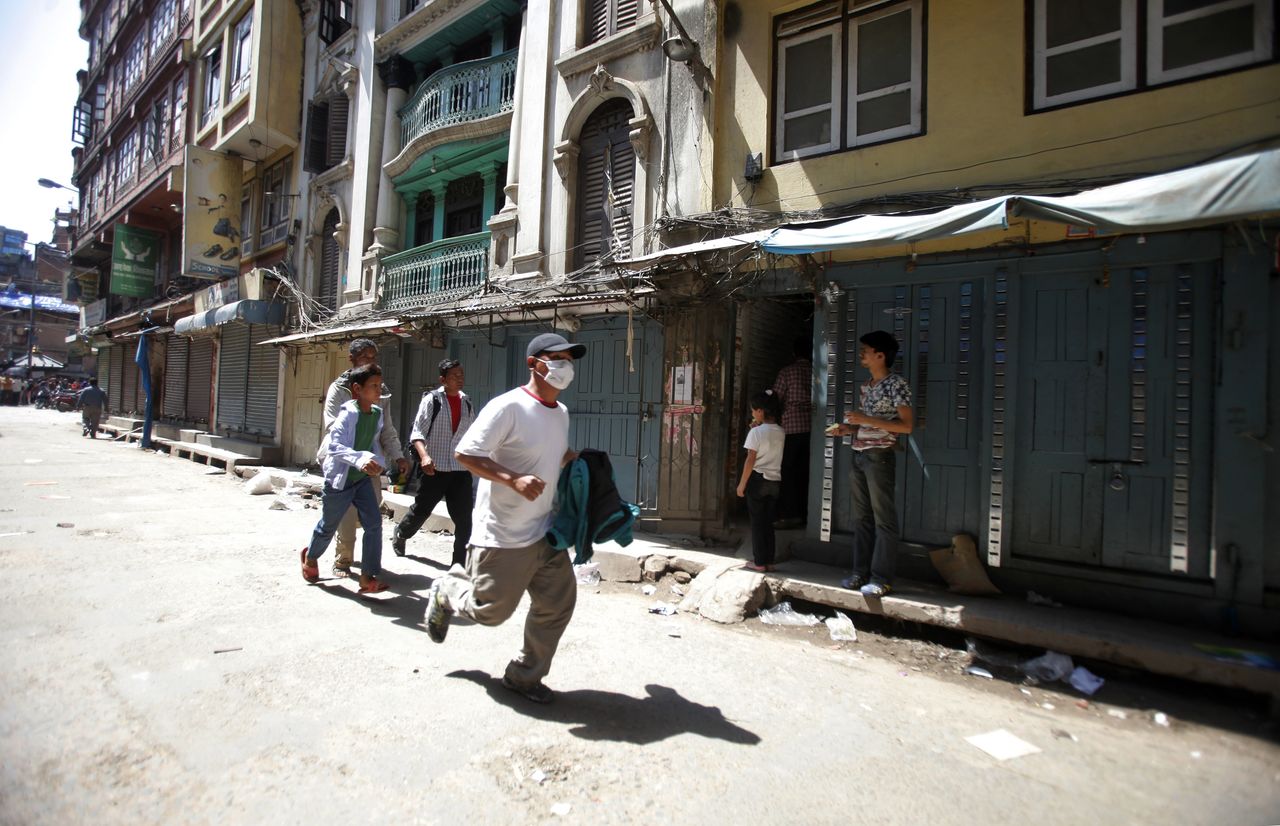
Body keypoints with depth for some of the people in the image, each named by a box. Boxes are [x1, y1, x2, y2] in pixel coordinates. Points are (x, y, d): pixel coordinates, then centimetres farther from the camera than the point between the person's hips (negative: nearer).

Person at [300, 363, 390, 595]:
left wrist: (378, 462, -4)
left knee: (374, 523, -7)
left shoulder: (377, 414, -2)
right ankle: (310, 555, 47)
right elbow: (334, 445, -31)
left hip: (363, 479, 5)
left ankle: (368, 576, 1)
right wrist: (360, 459, -43)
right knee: (328, 526, 15)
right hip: (339, 479, -5)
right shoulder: (348, 413, -23)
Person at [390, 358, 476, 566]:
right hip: (435, 468, -3)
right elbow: (417, 432, -12)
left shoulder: (466, 402, 8)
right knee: (421, 509, 12)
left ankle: (461, 563, 11)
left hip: (461, 469, 4)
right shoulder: (431, 399, -6)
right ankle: (400, 535, 43)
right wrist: (424, 456, -27)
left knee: (464, 519, 0)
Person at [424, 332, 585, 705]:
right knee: (491, 610, 5)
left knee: (558, 604, 6)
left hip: (544, 531, 8)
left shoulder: (561, 412, 9)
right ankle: (446, 591, 37)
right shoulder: (508, 407, -18)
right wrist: (514, 479, -28)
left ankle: (525, 676, 27)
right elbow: (465, 453, -18)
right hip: (502, 535, -7)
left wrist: (578, 460, 7)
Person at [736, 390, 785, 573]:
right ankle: (769, 561, 17)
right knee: (768, 523, 14)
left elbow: (750, 460, -13)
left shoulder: (756, 432, -12)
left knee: (757, 522, 4)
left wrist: (742, 484, -7)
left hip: (758, 480, -5)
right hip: (775, 481, 5)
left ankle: (759, 562, 7)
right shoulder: (781, 432, 5)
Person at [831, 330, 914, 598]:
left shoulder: (896, 384, -8)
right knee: (861, 517, 10)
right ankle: (861, 572, 17)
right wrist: (849, 429, 7)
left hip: (880, 457, -8)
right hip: (859, 455, 8)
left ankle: (882, 578, 3)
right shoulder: (866, 386, 16)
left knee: (884, 519, -2)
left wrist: (866, 420, -18)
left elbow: (907, 425, -13)